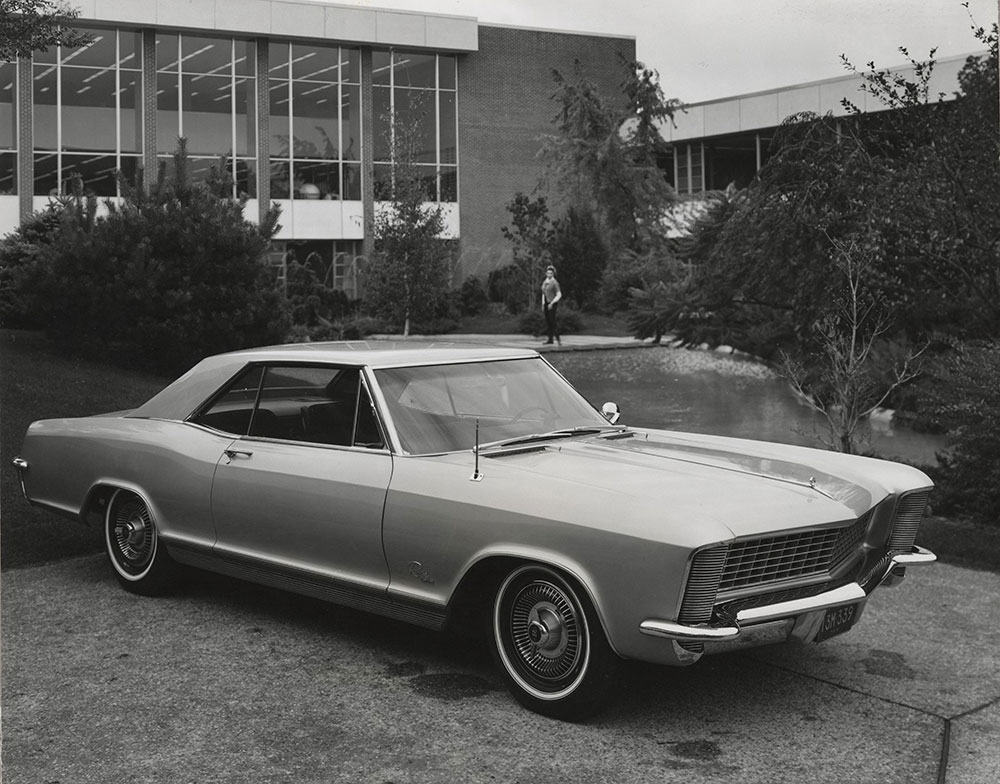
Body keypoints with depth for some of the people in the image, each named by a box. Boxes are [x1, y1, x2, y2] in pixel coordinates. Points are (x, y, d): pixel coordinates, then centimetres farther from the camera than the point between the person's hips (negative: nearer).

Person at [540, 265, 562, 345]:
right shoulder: (544, 282, 13)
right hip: (546, 303, 7)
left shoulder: (555, 283, -9)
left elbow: (559, 295, -13)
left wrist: (552, 303, -19)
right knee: (547, 321, 4)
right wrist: (543, 305, 15)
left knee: (552, 321, -11)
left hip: (552, 303, -7)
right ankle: (550, 339, 6)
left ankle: (558, 338, -1)